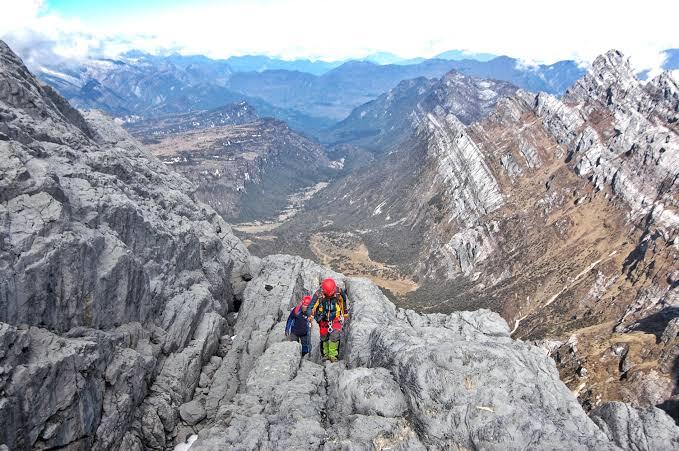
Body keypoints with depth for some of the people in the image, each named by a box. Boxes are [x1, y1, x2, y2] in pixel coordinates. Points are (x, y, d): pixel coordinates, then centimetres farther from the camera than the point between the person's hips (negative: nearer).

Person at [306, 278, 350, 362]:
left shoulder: (339, 292, -18)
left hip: (335, 318, -1)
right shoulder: (318, 294, -23)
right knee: (324, 337, 8)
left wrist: (346, 314, 12)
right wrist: (310, 316, -38)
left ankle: (333, 355, -3)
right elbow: (311, 306, -21)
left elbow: (345, 302, 1)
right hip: (323, 319, 1)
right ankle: (326, 354, 26)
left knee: (335, 335, -16)